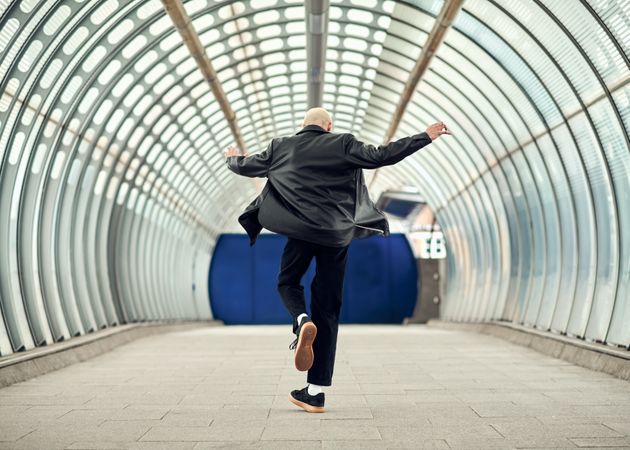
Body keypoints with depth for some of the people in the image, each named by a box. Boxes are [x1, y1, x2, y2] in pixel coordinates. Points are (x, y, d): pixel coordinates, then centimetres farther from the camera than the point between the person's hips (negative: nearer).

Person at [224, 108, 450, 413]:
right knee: (327, 310, 6)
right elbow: (379, 156, -6)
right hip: (336, 235, 0)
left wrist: (232, 157, 46)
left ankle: (302, 323, -11)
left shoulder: (281, 147, 9)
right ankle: (316, 391, 7)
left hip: (300, 231, 0)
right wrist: (426, 136, 0)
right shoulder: (343, 144, 2)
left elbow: (245, 166, 22)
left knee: (288, 284, 26)